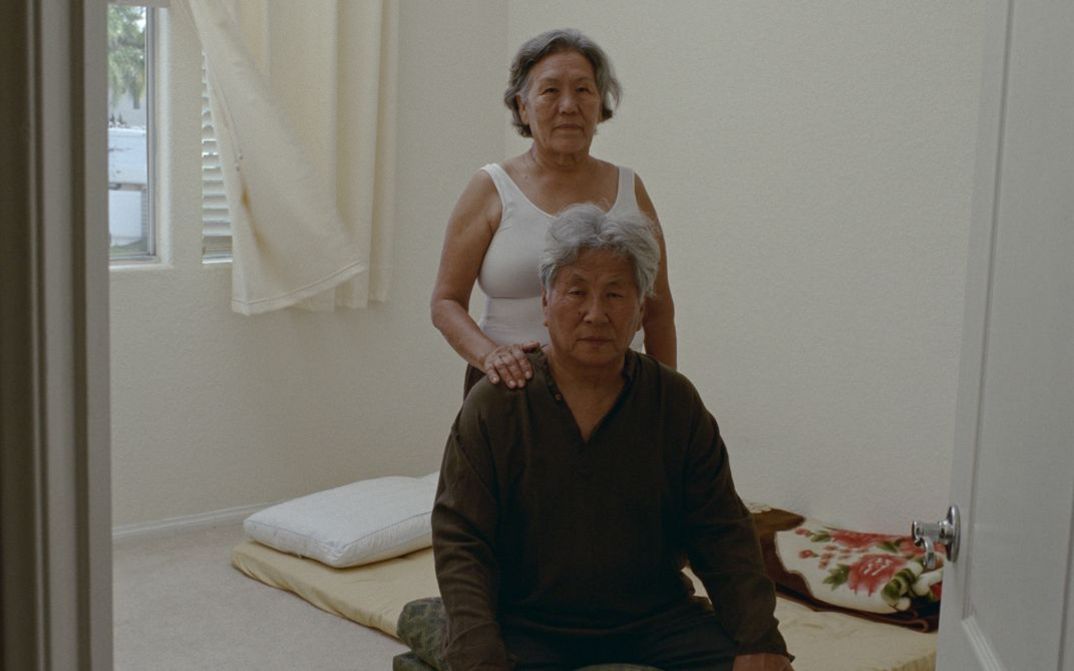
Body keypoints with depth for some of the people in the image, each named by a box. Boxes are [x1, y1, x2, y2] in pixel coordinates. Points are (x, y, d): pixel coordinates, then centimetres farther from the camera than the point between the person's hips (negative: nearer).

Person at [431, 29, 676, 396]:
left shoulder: (629, 189, 10)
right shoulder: (491, 189, 2)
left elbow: (658, 309, 15)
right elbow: (446, 301, 1)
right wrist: (488, 354, -18)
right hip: (514, 385, -2)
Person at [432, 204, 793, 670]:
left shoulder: (676, 402, 3)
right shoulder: (493, 405, -4)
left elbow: (722, 535, 4)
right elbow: (459, 544, -7)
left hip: (657, 622, 4)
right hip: (528, 628, -3)